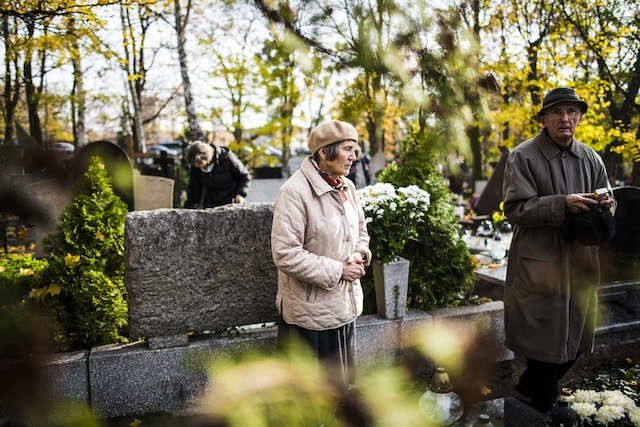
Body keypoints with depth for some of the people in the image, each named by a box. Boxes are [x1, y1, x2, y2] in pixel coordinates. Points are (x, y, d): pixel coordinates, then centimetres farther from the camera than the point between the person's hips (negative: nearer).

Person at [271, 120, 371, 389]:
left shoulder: (347, 187, 4)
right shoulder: (295, 192, -20)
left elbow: (360, 230, 20)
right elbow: (285, 254, -24)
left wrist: (359, 254, -3)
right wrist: (337, 271, -20)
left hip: (345, 304, 8)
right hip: (311, 312, -7)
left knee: (341, 382, 23)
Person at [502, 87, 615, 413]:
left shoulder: (590, 158, 9)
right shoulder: (523, 157, -8)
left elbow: (604, 202, 16)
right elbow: (515, 209, -15)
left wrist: (605, 205, -8)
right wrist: (563, 204, -26)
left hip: (581, 263, 6)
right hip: (539, 264, -6)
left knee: (575, 340, 15)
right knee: (545, 341, 2)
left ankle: (528, 388, 37)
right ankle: (544, 405, 26)